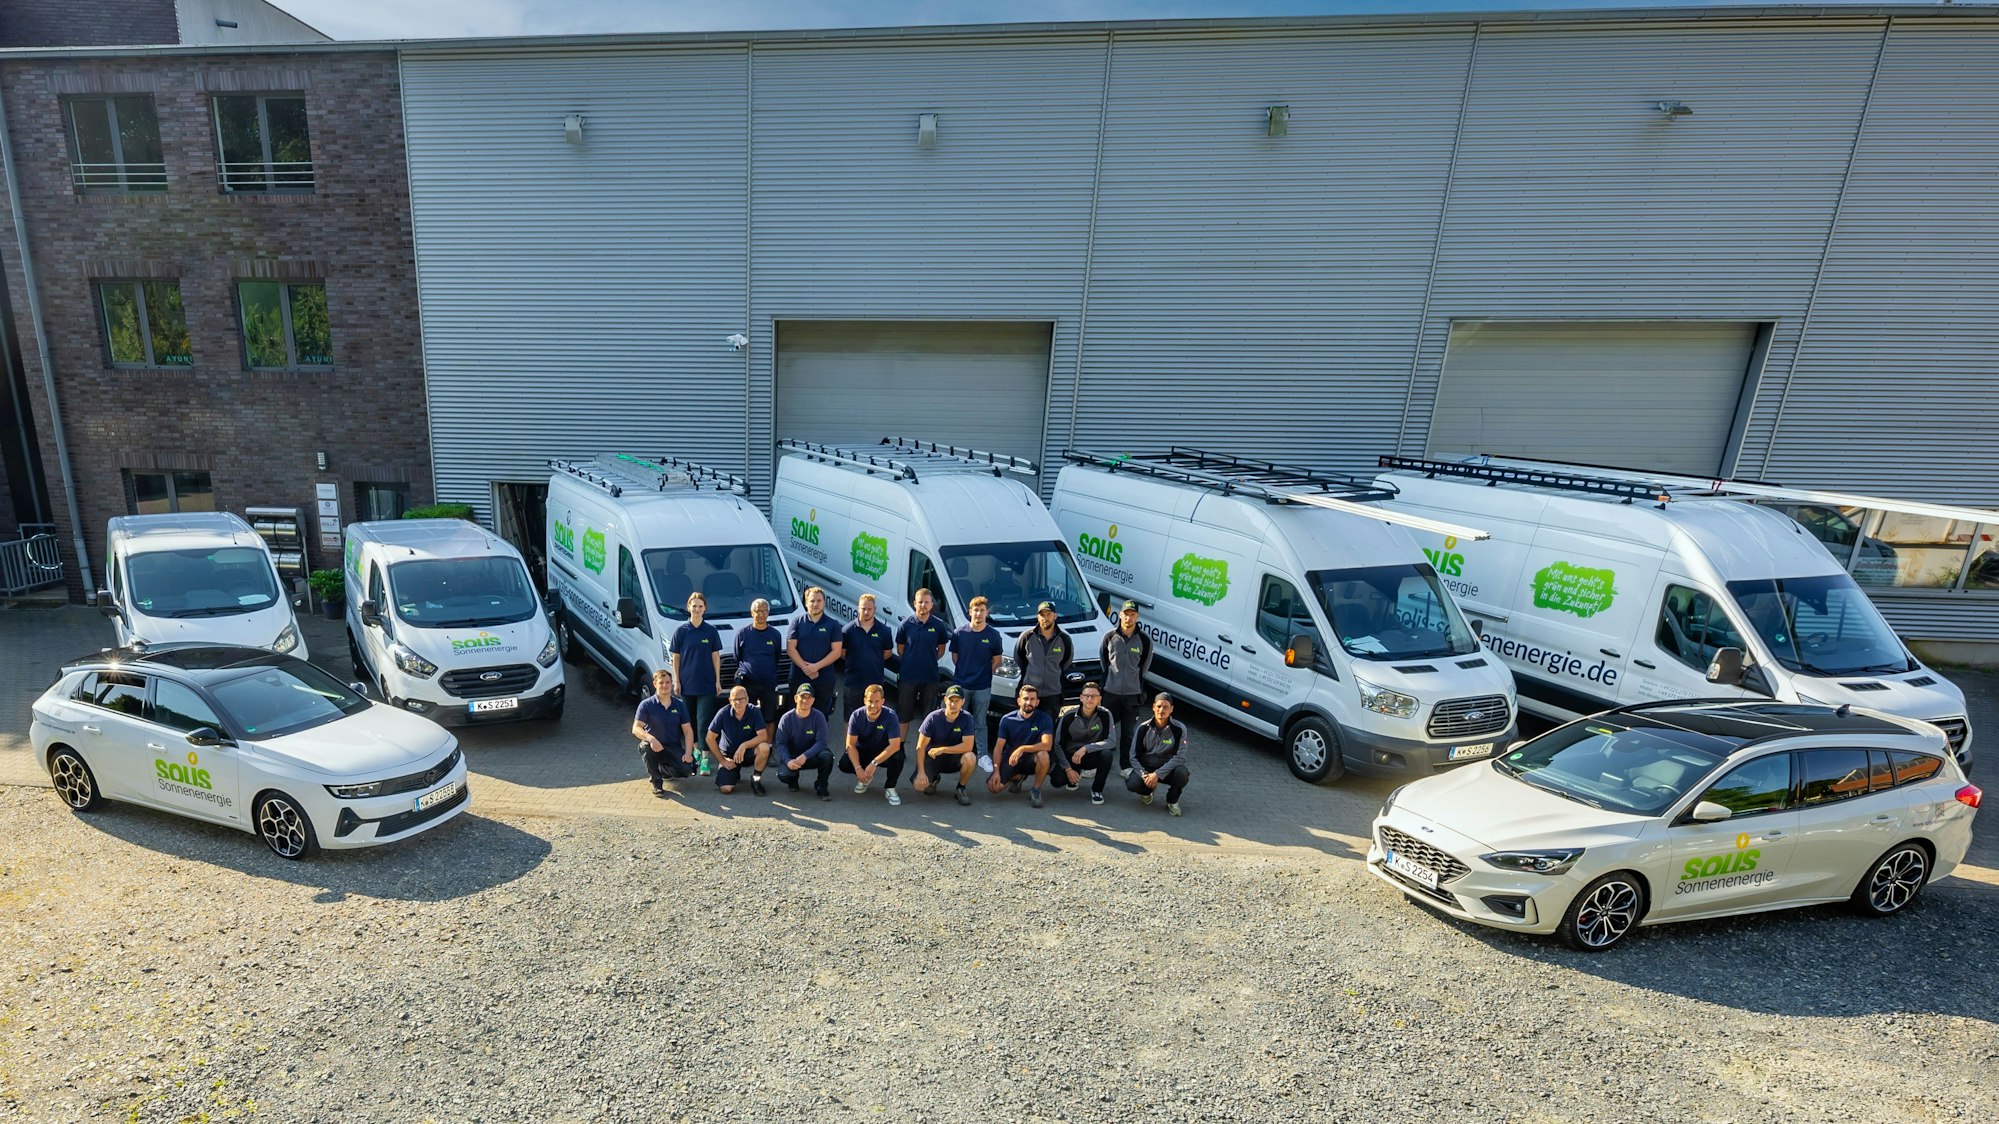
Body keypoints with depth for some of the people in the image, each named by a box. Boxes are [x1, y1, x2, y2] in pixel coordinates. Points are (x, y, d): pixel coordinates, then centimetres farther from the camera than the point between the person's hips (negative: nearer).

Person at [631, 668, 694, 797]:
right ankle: (657, 782, -12)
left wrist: (688, 753, -15)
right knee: (646, 746, -37)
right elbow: (636, 729, -17)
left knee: (687, 767, -24)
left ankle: (661, 770, 15)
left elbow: (688, 731, 0)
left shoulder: (679, 705, 2)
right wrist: (651, 738, -38)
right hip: (654, 746, -2)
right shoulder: (646, 704, -7)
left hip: (674, 748, 2)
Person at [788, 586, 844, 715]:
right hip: (799, 679, 1)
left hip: (824, 680, 0)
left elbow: (836, 651, -2)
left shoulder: (833, 625, 4)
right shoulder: (797, 623, 6)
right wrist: (805, 667, -12)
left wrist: (816, 666, -13)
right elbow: (790, 649, -1)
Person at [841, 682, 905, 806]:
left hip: (885, 753, -2)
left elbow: (895, 745, -29)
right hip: (863, 751, 2)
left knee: (898, 758, -34)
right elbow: (851, 745, -18)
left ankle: (890, 788, -6)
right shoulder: (856, 716, -18)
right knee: (844, 764, -25)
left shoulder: (890, 716, -24)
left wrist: (874, 763, -37)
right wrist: (858, 768, -31)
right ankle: (865, 778, 9)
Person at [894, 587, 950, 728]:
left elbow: (941, 649, 8)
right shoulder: (906, 625, -3)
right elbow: (900, 649, 6)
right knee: (903, 712, 8)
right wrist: (910, 663, -1)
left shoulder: (939, 625, -2)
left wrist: (930, 661, -1)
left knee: (929, 715, 10)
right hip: (907, 676, 0)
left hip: (930, 677, 1)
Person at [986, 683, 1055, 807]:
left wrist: (1022, 749, -36)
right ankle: (1016, 777, 15)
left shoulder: (1044, 719, -11)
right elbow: (998, 747, -8)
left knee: (1043, 755, -36)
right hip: (1010, 760, 2)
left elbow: (1047, 745, -25)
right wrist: (996, 771, -21)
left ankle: (1036, 790, -10)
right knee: (992, 786, -19)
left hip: (1031, 760, -2)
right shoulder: (1007, 720, -6)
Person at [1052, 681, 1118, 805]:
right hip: (1070, 756, 0)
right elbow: (1058, 744, -9)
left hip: (1093, 756, 0)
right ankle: (1075, 774, 14)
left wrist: (1085, 748, -30)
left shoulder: (1104, 714, -14)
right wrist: (1068, 769, -18)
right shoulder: (1069, 716, -14)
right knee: (1058, 780, -25)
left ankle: (1097, 790, -8)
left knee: (1107, 754, -33)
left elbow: (1112, 741, -22)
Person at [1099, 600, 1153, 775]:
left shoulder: (1145, 640, -4)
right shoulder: (1109, 637, -4)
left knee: (1128, 731, 9)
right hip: (1110, 692, 0)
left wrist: (1134, 680, 12)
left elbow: (1144, 666, 9)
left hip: (1133, 694, 0)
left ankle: (1125, 765, 20)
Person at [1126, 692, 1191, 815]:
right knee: (1132, 783, -29)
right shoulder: (1144, 728, -8)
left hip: (1167, 769, -1)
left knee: (1181, 773, -34)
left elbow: (1179, 757, -19)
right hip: (1145, 768, 1)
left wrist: (1158, 774, -28)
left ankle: (1172, 801, -1)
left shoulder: (1179, 729, -14)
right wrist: (1144, 775, -22)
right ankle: (1148, 791, 11)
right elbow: (1134, 756, -5)